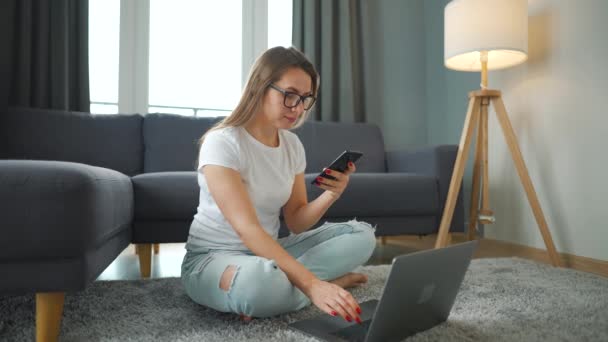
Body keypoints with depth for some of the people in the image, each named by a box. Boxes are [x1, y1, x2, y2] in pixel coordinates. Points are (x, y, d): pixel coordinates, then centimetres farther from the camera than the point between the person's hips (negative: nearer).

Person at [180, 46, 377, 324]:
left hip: (267, 251, 7)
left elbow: (296, 222, 2)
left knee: (362, 234, -6)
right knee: (258, 279, -42)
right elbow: (247, 229, -30)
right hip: (212, 258, -7)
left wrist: (330, 196, -18)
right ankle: (324, 279, -13)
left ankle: (281, 281, -16)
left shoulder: (292, 144, 2)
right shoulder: (222, 142, -20)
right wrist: (311, 284, -38)